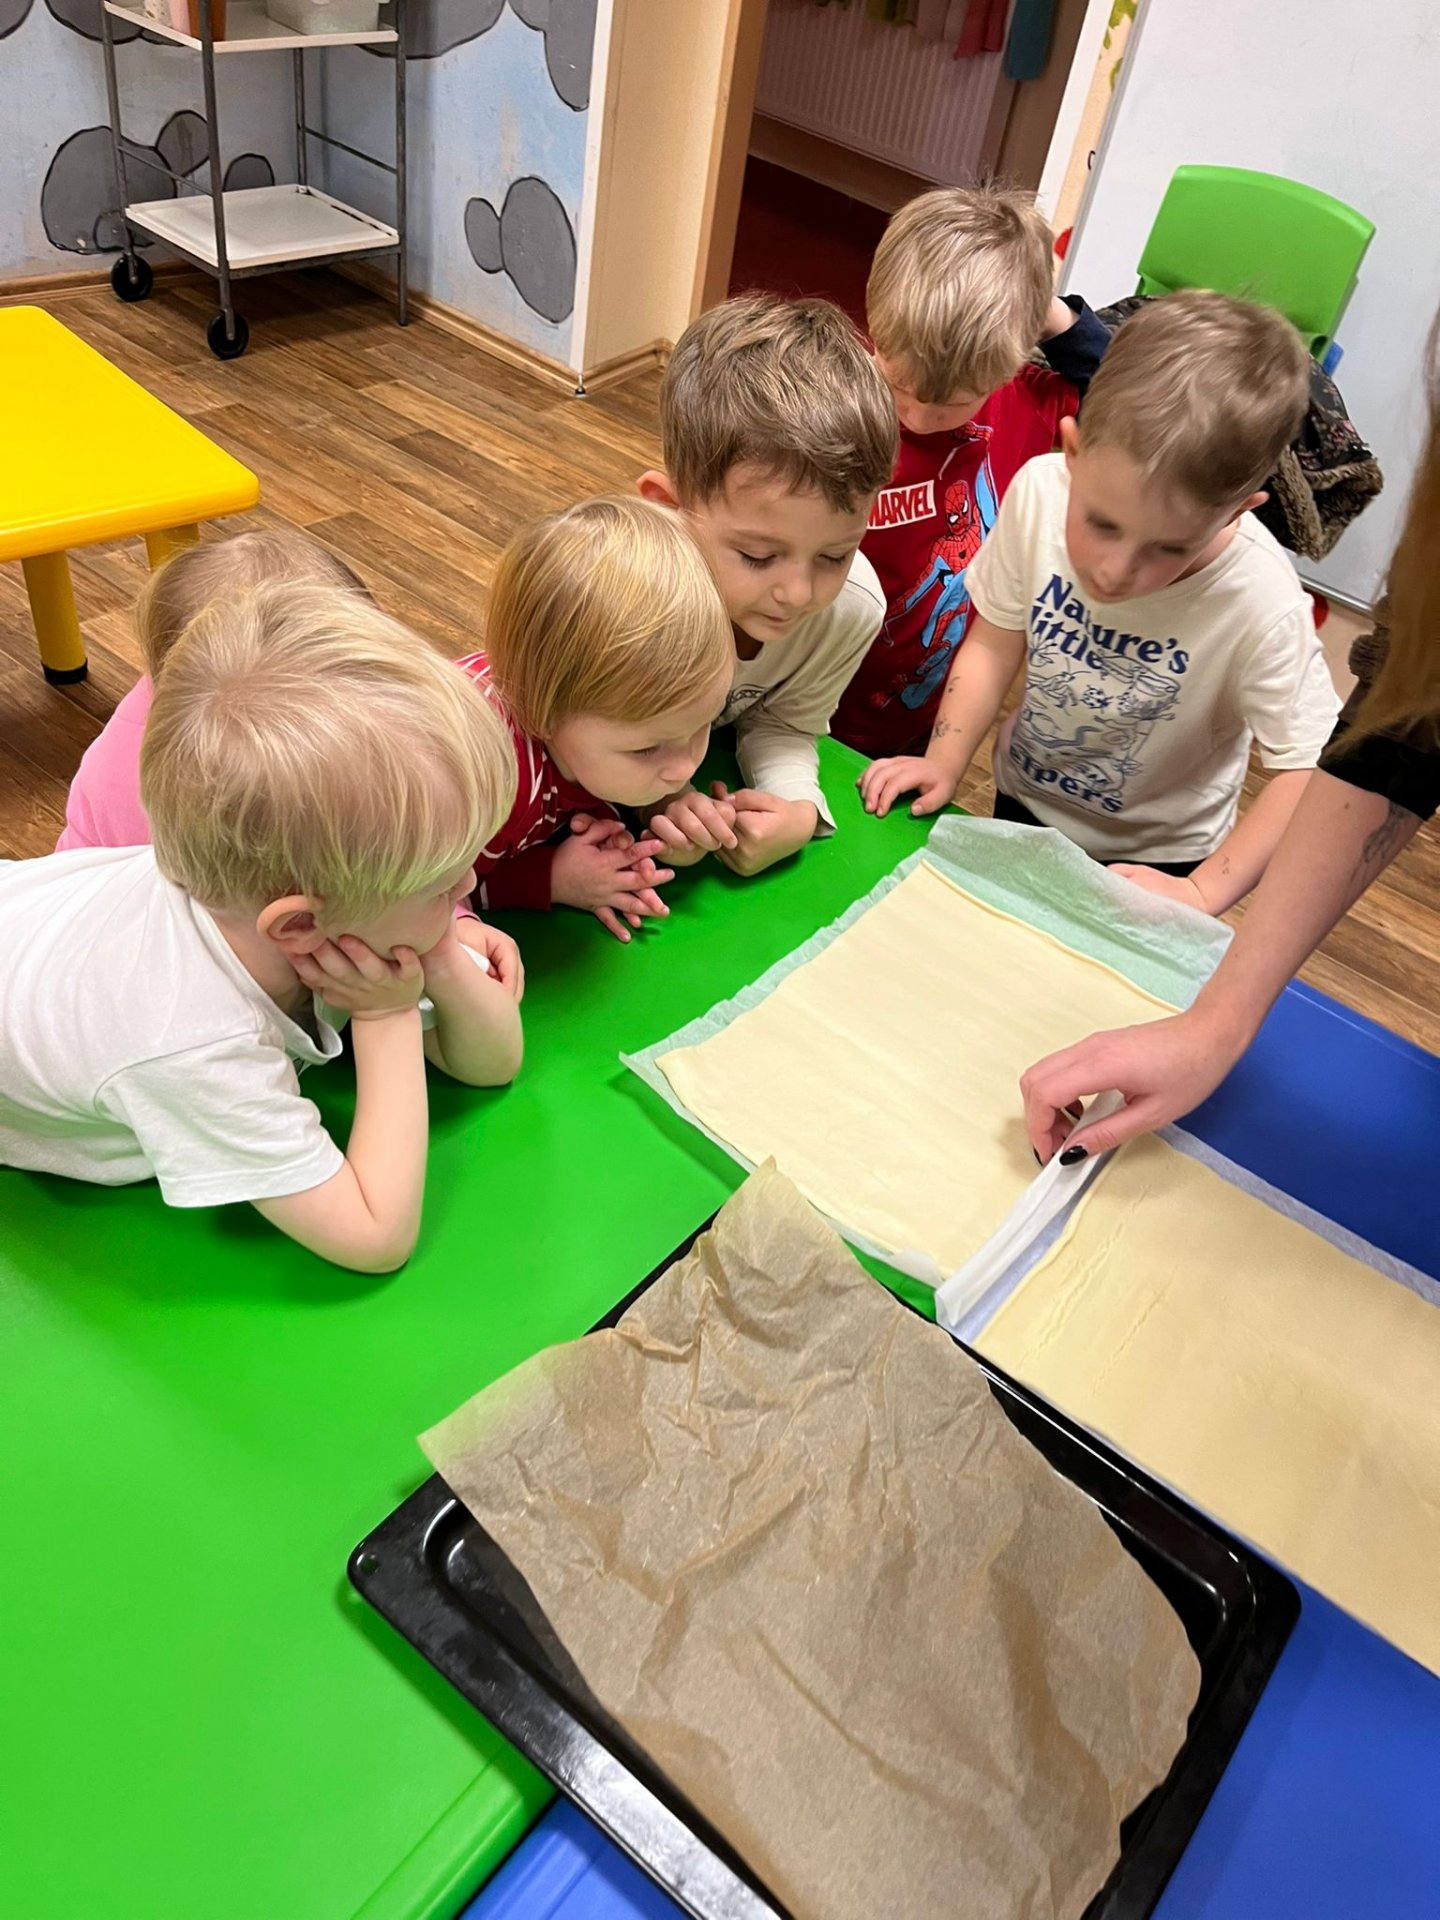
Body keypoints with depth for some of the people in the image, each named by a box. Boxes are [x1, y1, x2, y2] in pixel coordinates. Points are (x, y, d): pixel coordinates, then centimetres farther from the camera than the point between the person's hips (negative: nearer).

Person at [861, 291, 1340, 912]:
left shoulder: (1263, 607, -34)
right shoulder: (1039, 491, -25)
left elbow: (1310, 770, -25)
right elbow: (995, 644, -11)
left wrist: (1202, 895, -30)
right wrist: (943, 762, -19)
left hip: (1154, 861, -3)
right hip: (1023, 804, 4)